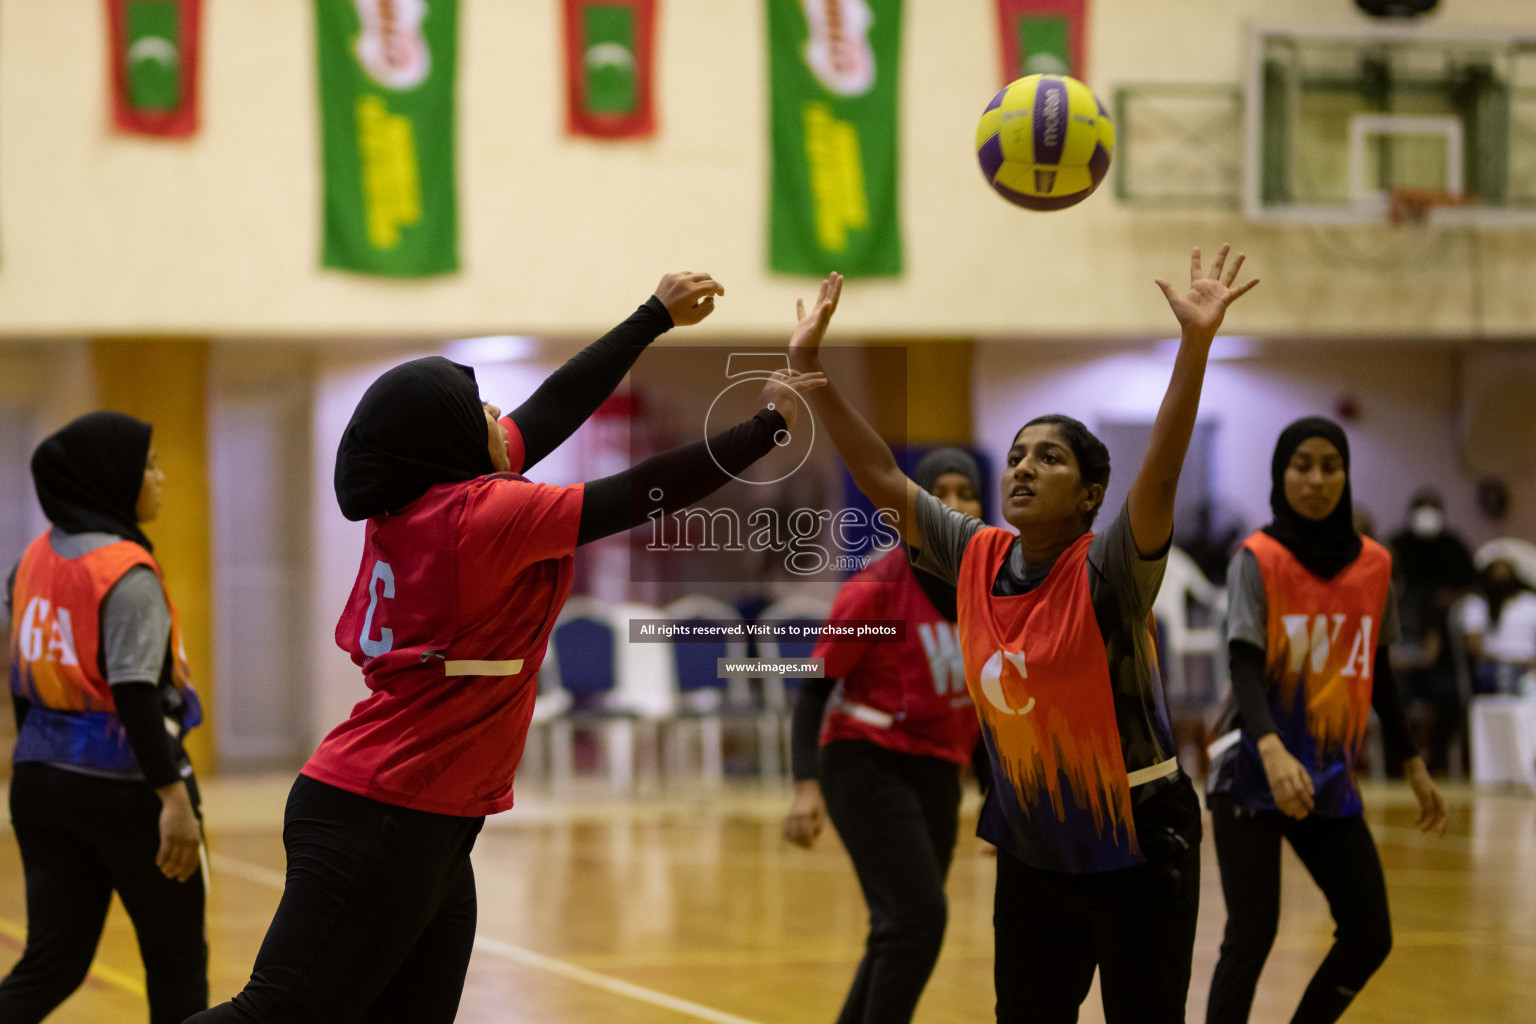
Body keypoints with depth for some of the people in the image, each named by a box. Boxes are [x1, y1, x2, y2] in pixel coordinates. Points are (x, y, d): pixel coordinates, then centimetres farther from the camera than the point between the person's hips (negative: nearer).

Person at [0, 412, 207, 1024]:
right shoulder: (126, 573, -16)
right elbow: (135, 695, -22)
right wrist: (174, 798, -23)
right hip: (125, 788, -7)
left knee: (52, 963, 7)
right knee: (177, 961, 10)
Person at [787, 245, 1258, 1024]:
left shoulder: (1107, 572, -16)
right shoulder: (976, 559, -1)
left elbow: (1161, 472, -32)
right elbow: (881, 477, 2)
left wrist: (1196, 343, -45)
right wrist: (808, 367, -3)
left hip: (1135, 848, -5)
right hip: (1031, 849, 6)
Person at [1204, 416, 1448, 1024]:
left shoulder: (1374, 565, 5)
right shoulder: (1258, 559, -10)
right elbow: (1244, 667, -20)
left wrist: (1412, 766, 18)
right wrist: (1272, 750, -37)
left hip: (1331, 780, 5)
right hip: (1254, 775, -5)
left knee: (1370, 936, 3)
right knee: (1252, 935, -11)